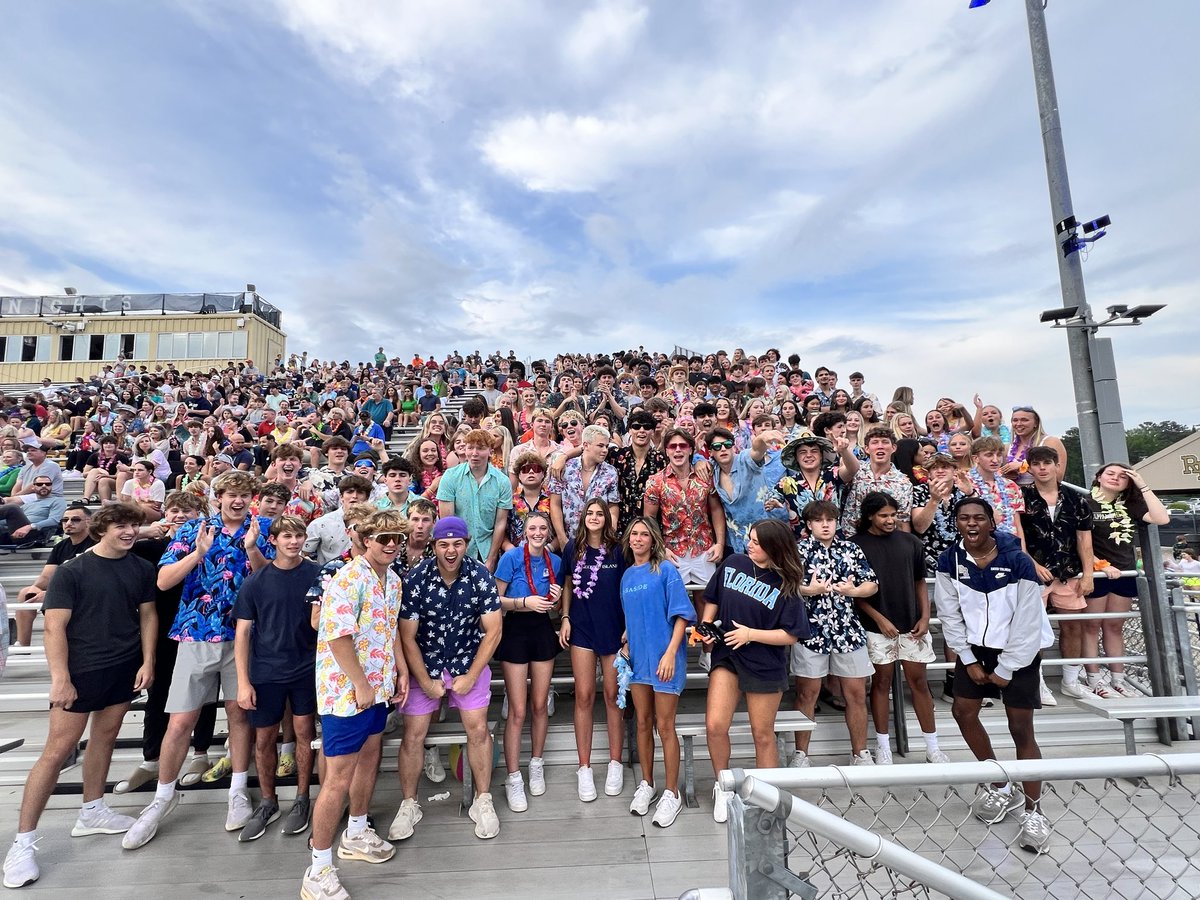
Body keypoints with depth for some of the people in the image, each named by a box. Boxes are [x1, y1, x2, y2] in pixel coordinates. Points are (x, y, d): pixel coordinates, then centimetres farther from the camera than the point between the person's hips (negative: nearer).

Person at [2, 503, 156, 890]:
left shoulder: (142, 569, 1)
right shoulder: (72, 571, -10)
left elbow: (147, 615, 6)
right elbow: (55, 626, -11)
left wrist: (147, 661, 0)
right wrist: (60, 677, -17)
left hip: (125, 668, 4)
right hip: (81, 670, -4)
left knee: (105, 737, 15)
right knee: (57, 750, 0)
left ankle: (92, 812, 31)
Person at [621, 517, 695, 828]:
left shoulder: (666, 569, -10)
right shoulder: (627, 575, 8)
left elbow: (682, 614, -13)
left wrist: (670, 653, -19)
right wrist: (626, 644, 6)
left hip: (664, 658, -5)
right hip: (638, 657, 6)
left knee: (664, 726, 4)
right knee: (643, 723, 16)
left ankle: (672, 793, 22)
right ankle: (646, 784, 34)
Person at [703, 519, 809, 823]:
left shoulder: (785, 585, -10)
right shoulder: (733, 563, -3)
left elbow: (791, 635, -10)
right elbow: (712, 599, 11)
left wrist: (751, 633, -18)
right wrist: (705, 627, -2)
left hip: (765, 665, -2)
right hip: (726, 656, 2)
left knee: (763, 734, 12)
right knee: (714, 726, -8)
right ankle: (723, 787, 19)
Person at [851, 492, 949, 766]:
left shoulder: (910, 542, 3)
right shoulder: (857, 545, -6)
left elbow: (921, 582, 10)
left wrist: (925, 616, 0)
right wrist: (879, 619, -10)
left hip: (912, 625, 3)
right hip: (878, 627, -2)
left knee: (919, 681, 10)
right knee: (882, 681, 7)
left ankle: (932, 747, 24)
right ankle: (883, 746, 20)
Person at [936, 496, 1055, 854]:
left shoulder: (1017, 561, -21)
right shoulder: (950, 561, -10)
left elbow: (1027, 621, -15)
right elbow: (950, 614, -3)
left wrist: (1006, 670, -11)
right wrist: (969, 661, -4)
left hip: (1019, 651, -4)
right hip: (975, 647, 4)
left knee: (1021, 729, -1)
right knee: (963, 712, 8)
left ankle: (1033, 811, 18)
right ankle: (1001, 787, 30)